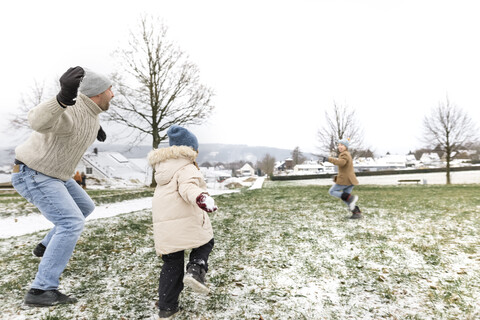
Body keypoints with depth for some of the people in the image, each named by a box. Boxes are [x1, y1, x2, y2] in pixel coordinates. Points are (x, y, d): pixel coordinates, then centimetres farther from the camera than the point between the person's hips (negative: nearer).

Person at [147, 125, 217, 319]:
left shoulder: (163, 169, 20)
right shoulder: (186, 168, -6)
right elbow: (188, 187, -27)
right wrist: (200, 197, -45)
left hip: (164, 226, 7)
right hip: (187, 222, -6)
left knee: (172, 264, 16)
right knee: (204, 244, 20)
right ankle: (195, 271, -5)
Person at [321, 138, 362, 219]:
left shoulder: (344, 154, -13)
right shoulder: (347, 154, 20)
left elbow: (341, 162, -33)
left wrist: (329, 159, -34)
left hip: (345, 179, -10)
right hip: (350, 179, 10)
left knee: (332, 191, 1)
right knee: (344, 197, 12)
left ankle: (351, 198, -11)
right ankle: (357, 213, 7)